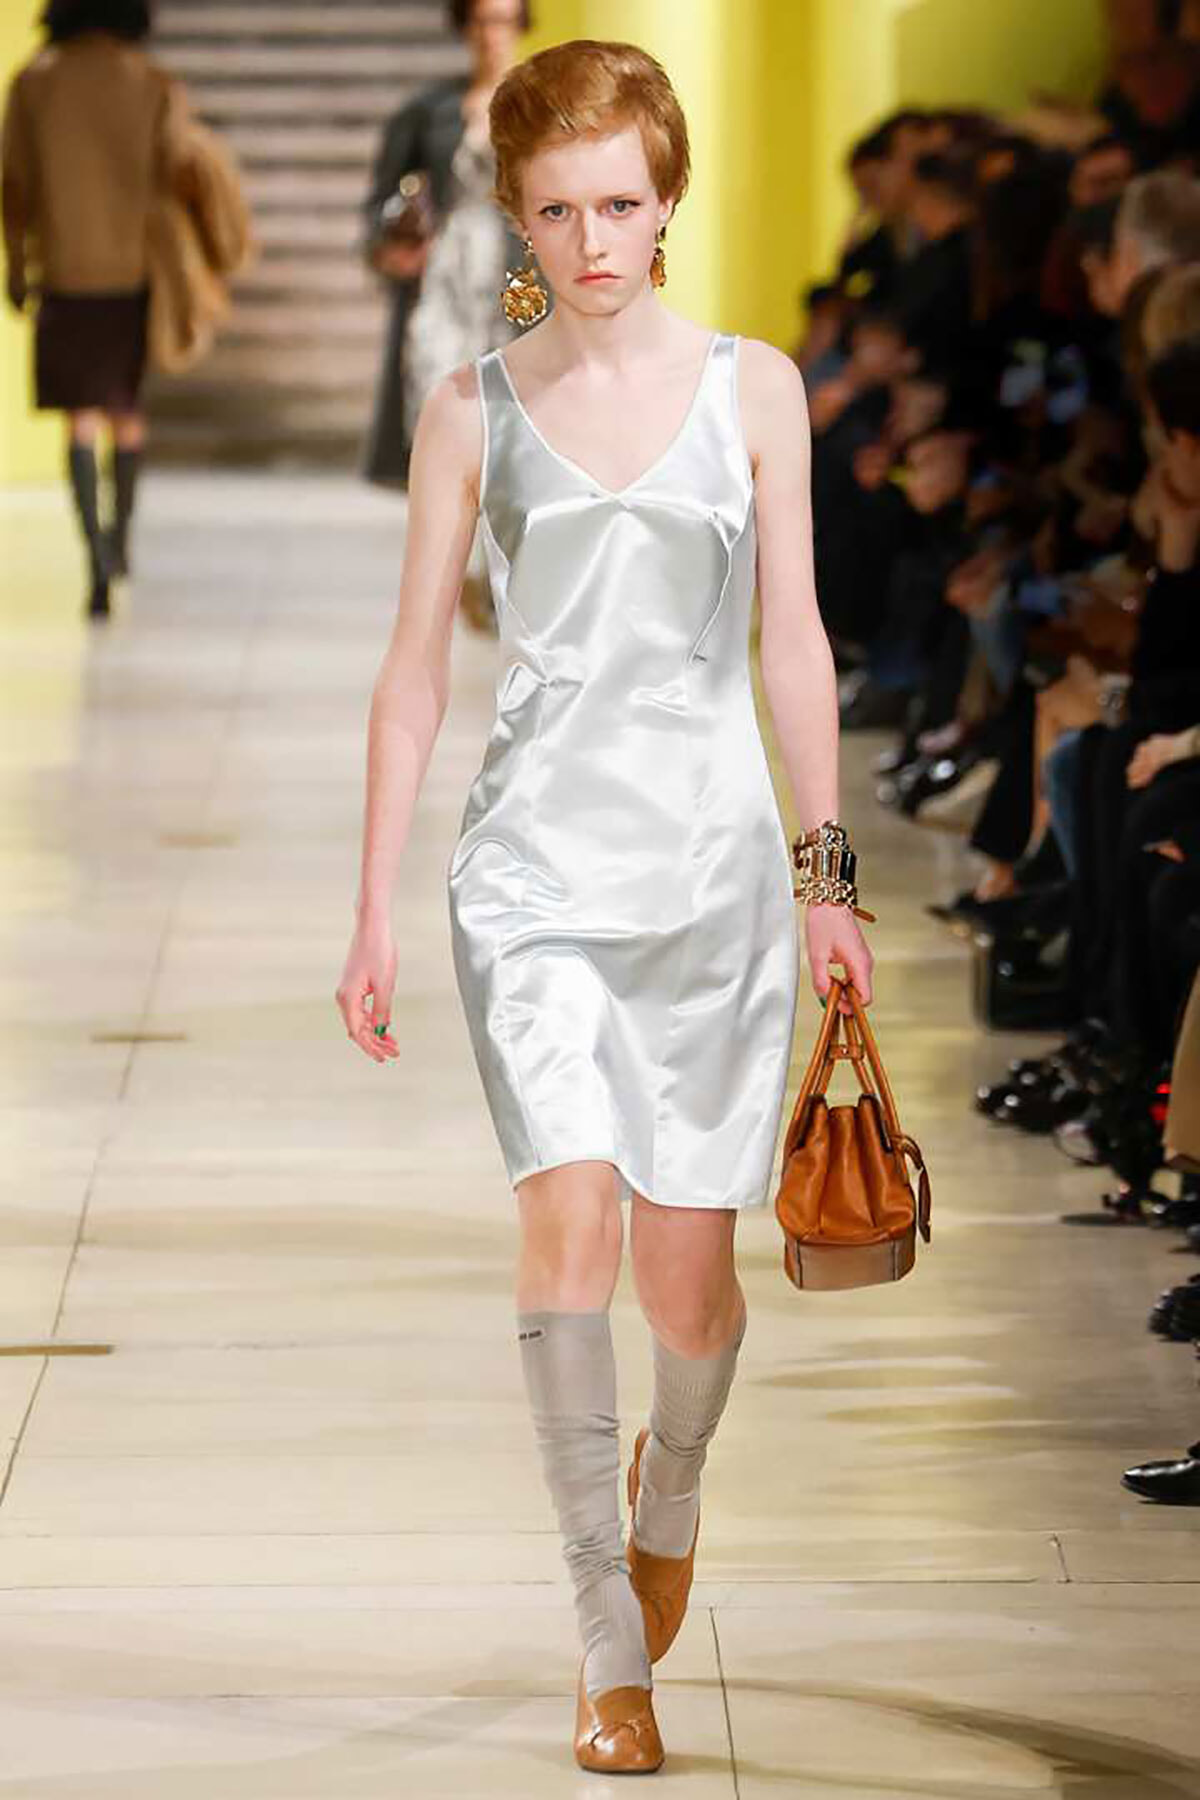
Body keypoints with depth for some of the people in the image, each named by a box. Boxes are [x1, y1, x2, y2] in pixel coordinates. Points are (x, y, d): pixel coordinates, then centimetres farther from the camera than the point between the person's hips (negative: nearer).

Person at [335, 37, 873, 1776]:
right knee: (569, 1212, -18)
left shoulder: (751, 388, 5)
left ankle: (670, 1483, 38)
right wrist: (373, 909, 4)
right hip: (537, 862, -1)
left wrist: (831, 879, 7)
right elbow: (416, 668, 6)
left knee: (689, 1266, 3)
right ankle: (611, 1642, -10)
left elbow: (792, 643, 8)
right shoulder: (473, 413, 4)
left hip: (715, 860, 1)